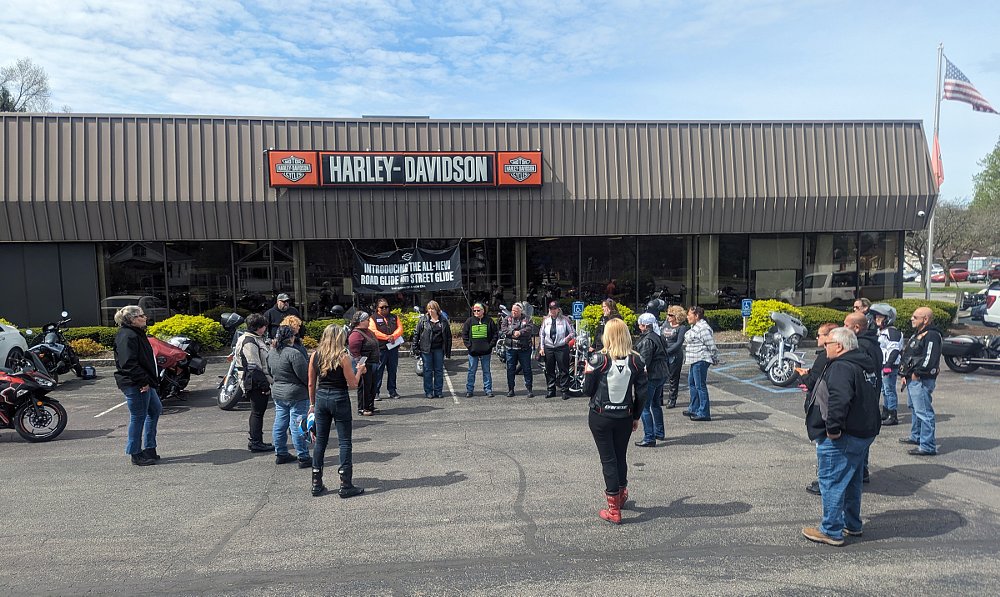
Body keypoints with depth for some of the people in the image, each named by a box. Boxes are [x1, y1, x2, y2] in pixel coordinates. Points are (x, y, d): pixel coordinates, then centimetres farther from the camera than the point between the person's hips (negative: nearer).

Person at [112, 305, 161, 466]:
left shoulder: (137, 333, 16)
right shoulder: (127, 336, -18)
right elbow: (129, 363, -25)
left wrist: (147, 381, 18)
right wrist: (143, 382, -24)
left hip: (143, 383, 11)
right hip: (134, 385, -11)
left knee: (155, 410, 18)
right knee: (138, 417, -2)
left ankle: (149, 448, 26)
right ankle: (136, 455, 10)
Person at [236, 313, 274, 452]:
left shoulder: (256, 339, 16)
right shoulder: (249, 342, -17)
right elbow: (253, 367, -21)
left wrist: (268, 382, 23)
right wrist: (264, 385, -20)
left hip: (259, 383, 10)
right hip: (255, 383, -10)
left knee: (258, 412, 14)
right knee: (257, 412, -4)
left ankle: (255, 442, 22)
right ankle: (255, 442, 2)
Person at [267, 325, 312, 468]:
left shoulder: (271, 353, 6)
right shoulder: (294, 353, -20)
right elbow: (304, 375, -17)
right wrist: (311, 387, -1)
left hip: (277, 394, 8)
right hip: (296, 395, -8)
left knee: (279, 424, 14)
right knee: (298, 427, -3)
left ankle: (280, 454, 24)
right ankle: (303, 458, 3)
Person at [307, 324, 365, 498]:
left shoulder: (315, 356, 2)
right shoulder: (343, 357, -12)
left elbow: (311, 384, 8)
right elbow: (352, 384, -11)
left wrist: (312, 404, 18)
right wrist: (359, 371, 6)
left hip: (321, 398, 5)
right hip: (339, 399, -5)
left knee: (320, 441, 13)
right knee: (345, 442, 3)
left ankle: (317, 485, 18)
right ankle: (346, 486, 5)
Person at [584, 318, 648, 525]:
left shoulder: (598, 360, -14)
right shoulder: (636, 360, -5)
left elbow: (587, 390, -6)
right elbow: (642, 393, -1)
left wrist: (588, 371, 11)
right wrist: (636, 416, 11)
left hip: (600, 417, -3)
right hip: (625, 416, 3)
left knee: (608, 459, 5)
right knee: (621, 457, 20)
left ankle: (614, 510, 9)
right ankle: (621, 494, 42)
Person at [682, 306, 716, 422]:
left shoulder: (703, 328, -19)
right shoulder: (695, 327, 14)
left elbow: (711, 345, -19)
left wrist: (714, 358, -9)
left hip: (700, 360, -11)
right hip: (694, 360, 11)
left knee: (700, 386, -7)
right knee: (692, 384, 18)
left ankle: (704, 413, -3)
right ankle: (694, 409, 30)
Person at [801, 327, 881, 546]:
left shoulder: (841, 367, -20)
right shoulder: (864, 366, 13)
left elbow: (839, 400, -34)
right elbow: (869, 398, 24)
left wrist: (834, 428, -27)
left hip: (840, 438, -10)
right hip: (863, 434, 11)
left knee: (832, 482, -1)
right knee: (852, 481, 21)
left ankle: (831, 531, 5)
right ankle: (852, 524, 33)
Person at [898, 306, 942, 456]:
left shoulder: (932, 336, -15)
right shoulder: (917, 334, 17)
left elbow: (929, 359, -24)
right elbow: (907, 356, 20)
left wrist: (917, 373, -17)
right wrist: (905, 375, 14)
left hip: (922, 381, -11)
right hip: (912, 379, 11)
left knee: (923, 412, -10)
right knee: (914, 408, 23)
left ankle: (928, 446, -8)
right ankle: (916, 437, 39)